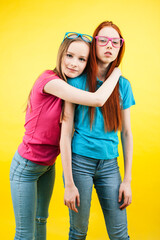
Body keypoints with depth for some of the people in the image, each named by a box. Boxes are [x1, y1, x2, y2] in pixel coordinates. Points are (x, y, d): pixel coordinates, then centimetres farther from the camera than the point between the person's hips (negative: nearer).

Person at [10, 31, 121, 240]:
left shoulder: (67, 85, 2)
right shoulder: (50, 80, -23)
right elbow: (97, 99, -31)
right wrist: (116, 72, -16)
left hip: (49, 165, 8)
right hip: (26, 166, -8)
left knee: (41, 221, 24)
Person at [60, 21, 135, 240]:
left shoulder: (123, 85, 5)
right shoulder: (77, 81, -5)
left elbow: (127, 133, 8)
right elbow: (66, 133, -7)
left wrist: (127, 179, 5)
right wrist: (69, 183, -10)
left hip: (109, 164, 3)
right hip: (80, 162, -3)